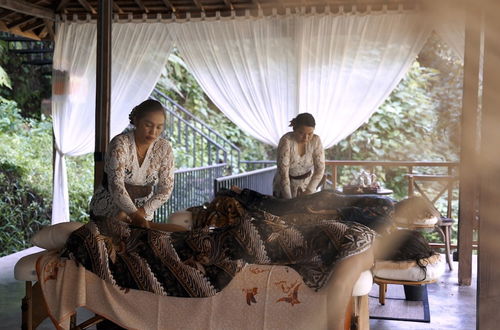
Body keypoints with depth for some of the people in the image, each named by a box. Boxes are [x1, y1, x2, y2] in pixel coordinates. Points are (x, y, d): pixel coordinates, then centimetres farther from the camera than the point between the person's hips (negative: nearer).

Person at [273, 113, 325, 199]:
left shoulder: (316, 140, -16)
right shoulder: (286, 141, -26)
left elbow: (320, 169, -13)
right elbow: (283, 173, -27)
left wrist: (308, 192, -22)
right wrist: (288, 200, -28)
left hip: (307, 186, 2)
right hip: (284, 186, -2)